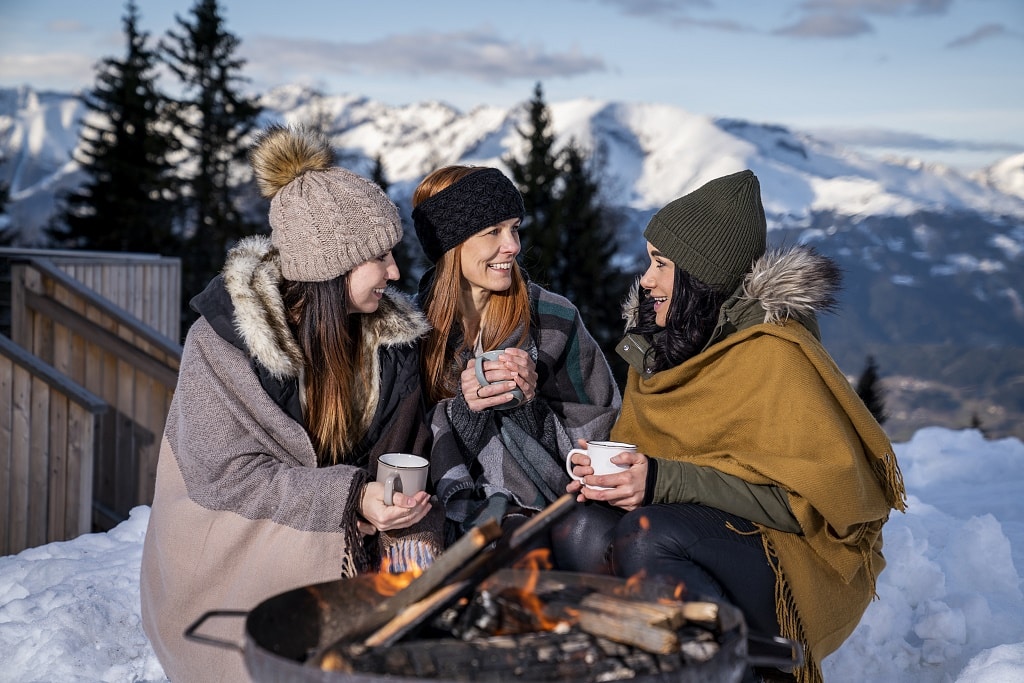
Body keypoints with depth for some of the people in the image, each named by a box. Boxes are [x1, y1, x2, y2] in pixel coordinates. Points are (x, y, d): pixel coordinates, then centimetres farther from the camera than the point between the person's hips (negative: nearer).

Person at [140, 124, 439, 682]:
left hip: (349, 539, 5)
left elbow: (406, 452, 5)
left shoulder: (390, 333, -3)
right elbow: (224, 473, -20)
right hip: (235, 544, -5)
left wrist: (412, 526, -13)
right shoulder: (222, 340, -18)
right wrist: (350, 500, -29)